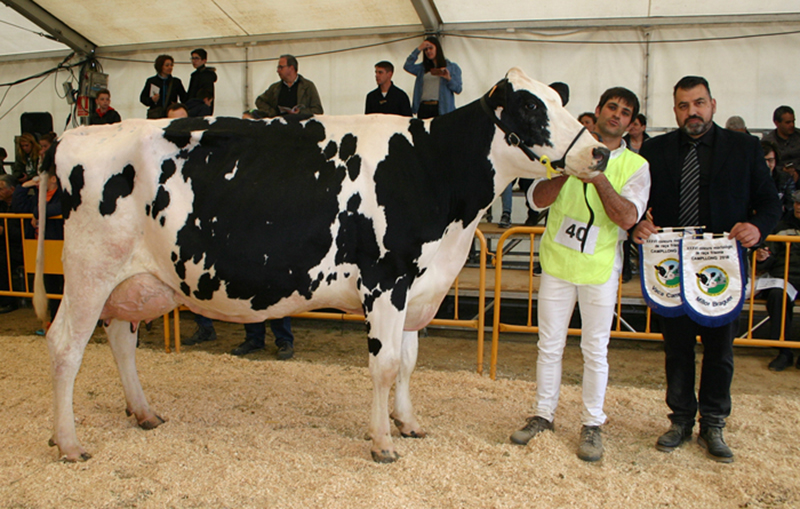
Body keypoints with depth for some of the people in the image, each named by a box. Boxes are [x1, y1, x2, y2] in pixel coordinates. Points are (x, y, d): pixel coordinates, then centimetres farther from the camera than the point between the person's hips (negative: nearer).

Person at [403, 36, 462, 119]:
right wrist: (418, 49, 6)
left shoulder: (452, 67, 11)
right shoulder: (422, 68, 19)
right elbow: (407, 66, 2)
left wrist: (448, 78, -15)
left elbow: (458, 89, 4)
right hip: (423, 108, 3)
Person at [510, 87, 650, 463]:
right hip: (556, 263, 1)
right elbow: (537, 199, -6)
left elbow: (627, 217, -16)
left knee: (596, 350, 7)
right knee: (549, 344, 10)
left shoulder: (635, 167, -1)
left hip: (600, 269, -1)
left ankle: (592, 424, 22)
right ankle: (543, 414, 27)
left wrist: (598, 177, -21)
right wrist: (567, 171, -20)